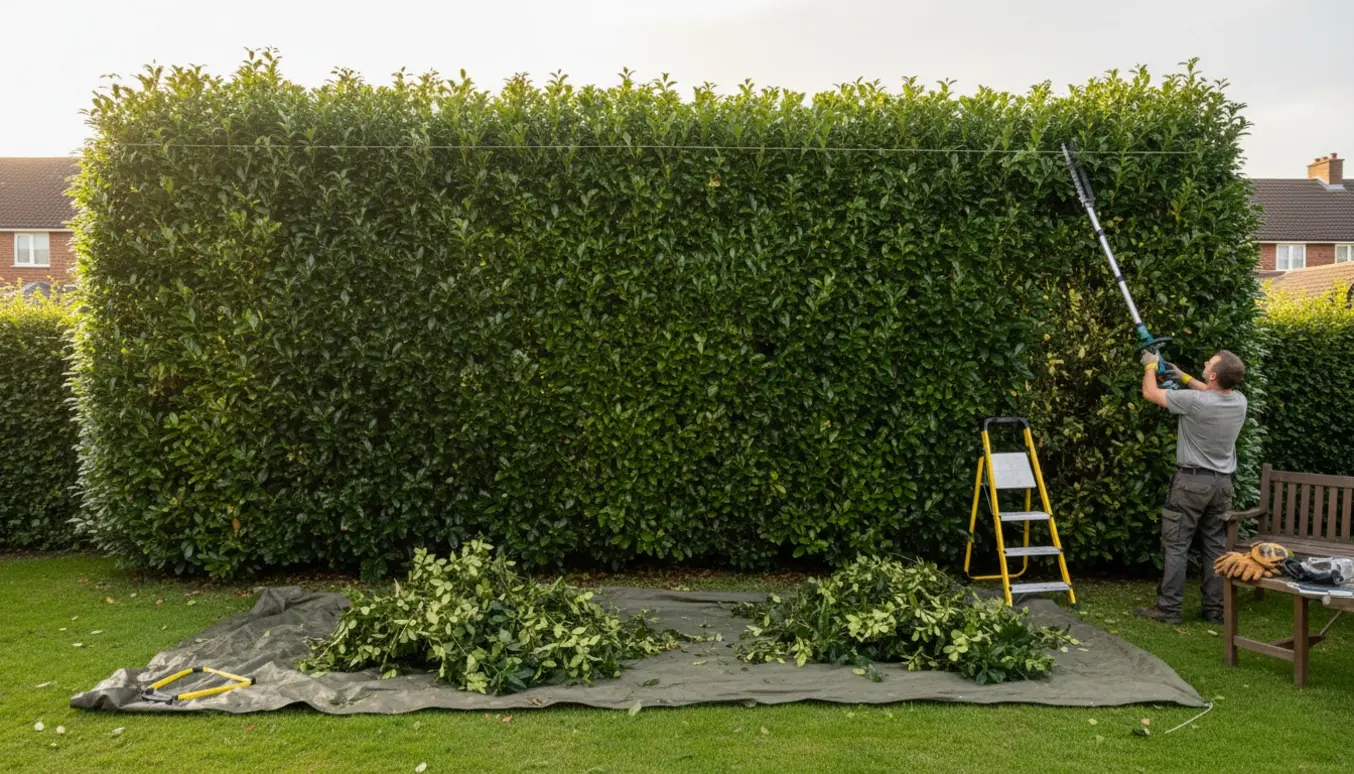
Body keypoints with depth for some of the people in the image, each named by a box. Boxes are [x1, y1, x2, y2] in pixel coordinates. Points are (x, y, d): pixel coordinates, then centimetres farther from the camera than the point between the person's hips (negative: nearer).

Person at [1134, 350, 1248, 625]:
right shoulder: (1239, 402, -1)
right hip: (1223, 482, 6)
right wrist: (1182, 376, 23)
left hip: (1192, 481, -6)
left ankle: (1168, 608, 2)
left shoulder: (1195, 401, -20)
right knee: (1216, 546, 12)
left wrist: (1150, 366, 10)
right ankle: (1215, 609, 18)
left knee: (1175, 545, 0)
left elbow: (1150, 392, -7)